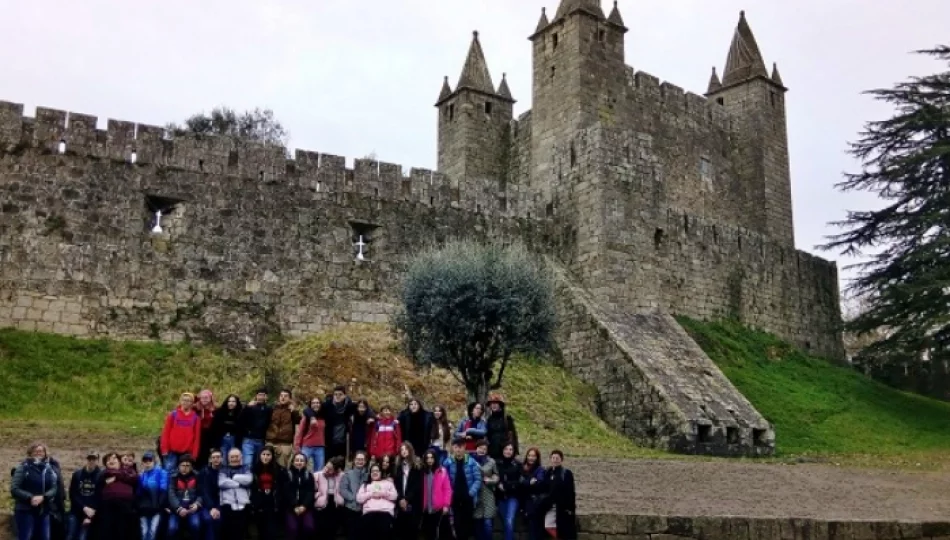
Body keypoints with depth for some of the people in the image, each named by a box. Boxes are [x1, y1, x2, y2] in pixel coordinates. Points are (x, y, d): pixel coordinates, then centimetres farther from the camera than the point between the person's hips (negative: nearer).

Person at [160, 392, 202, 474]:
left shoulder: (196, 417, 2)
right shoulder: (173, 414, 3)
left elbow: (197, 436, 2)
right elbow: (166, 432, 3)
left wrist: (194, 453, -2)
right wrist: (165, 449, -2)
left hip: (188, 452, 0)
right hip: (172, 450, 0)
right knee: (169, 470, -2)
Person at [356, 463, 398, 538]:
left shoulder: (388, 483, 27)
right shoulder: (365, 485, 29)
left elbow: (394, 496, 13)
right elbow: (359, 498, 14)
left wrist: (382, 493, -1)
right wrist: (371, 494, 0)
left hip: (385, 511, -1)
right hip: (369, 512, 1)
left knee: (384, 534, -25)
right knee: (368, 534, -21)